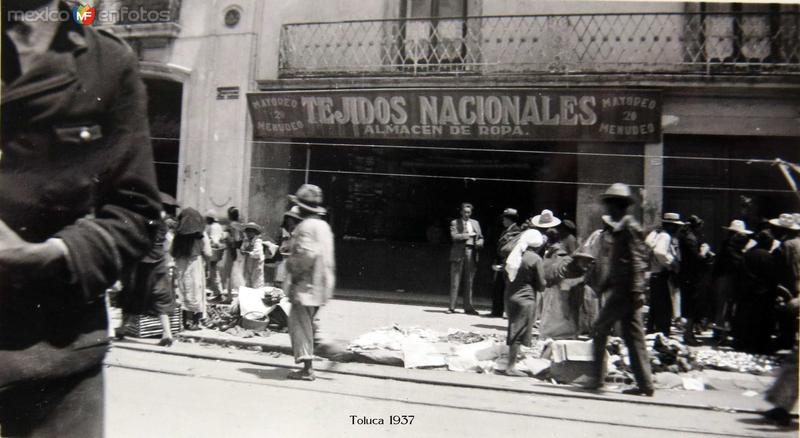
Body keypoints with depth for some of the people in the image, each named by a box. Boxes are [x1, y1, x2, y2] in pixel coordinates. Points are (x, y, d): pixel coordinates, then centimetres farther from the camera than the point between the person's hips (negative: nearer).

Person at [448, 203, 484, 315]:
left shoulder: (475, 223, 18)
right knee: (455, 282, -2)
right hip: (458, 254, -3)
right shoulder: (455, 223, 5)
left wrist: (479, 242, -4)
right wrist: (469, 235, -12)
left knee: (469, 282, 4)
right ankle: (452, 307, 2)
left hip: (471, 254, 3)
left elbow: (480, 237, 18)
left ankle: (468, 307, 9)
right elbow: (454, 236, -9)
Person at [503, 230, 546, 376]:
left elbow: (507, 274, 16)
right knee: (518, 333, -3)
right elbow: (541, 285, -6)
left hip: (512, 297, 7)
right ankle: (511, 367, -1)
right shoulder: (536, 259, -10)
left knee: (514, 331, 13)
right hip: (526, 299, -7)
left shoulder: (516, 254, 9)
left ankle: (511, 363, 17)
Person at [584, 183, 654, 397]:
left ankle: (597, 378, 5)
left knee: (600, 328, -1)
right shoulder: (620, 228, 17)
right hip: (623, 290, 9)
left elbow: (637, 260, -18)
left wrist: (635, 291, -22)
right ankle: (645, 384, 11)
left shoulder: (628, 226, -11)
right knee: (633, 336, 8)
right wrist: (608, 283, 24)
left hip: (625, 291, -9)